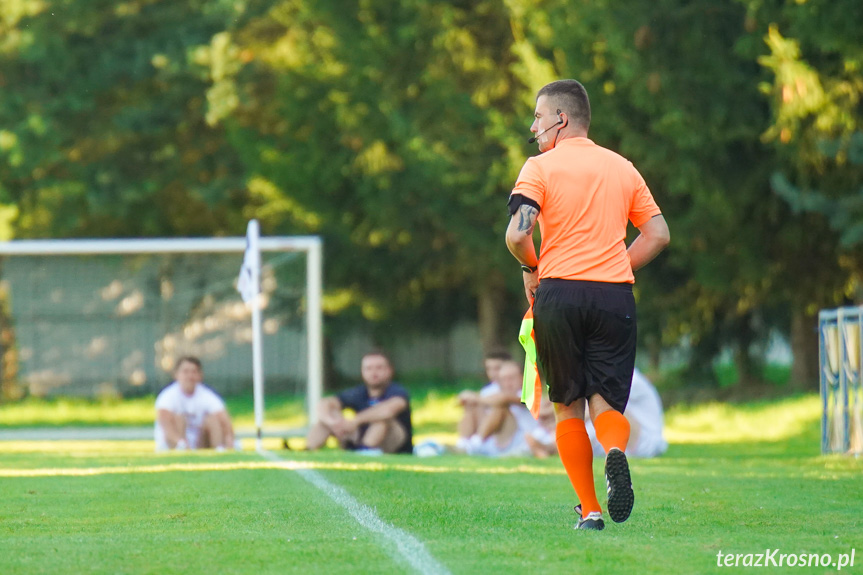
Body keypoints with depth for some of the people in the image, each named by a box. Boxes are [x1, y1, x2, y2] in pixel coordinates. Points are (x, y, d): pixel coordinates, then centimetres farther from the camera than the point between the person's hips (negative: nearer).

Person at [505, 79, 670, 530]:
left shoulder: (540, 167, 0)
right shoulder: (623, 168, 14)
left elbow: (517, 234, -12)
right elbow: (658, 234, 13)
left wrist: (532, 269, 7)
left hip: (559, 292, -2)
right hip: (615, 295, 2)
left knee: (568, 407, 9)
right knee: (606, 402, 4)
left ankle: (590, 510, 3)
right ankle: (615, 450, -31)